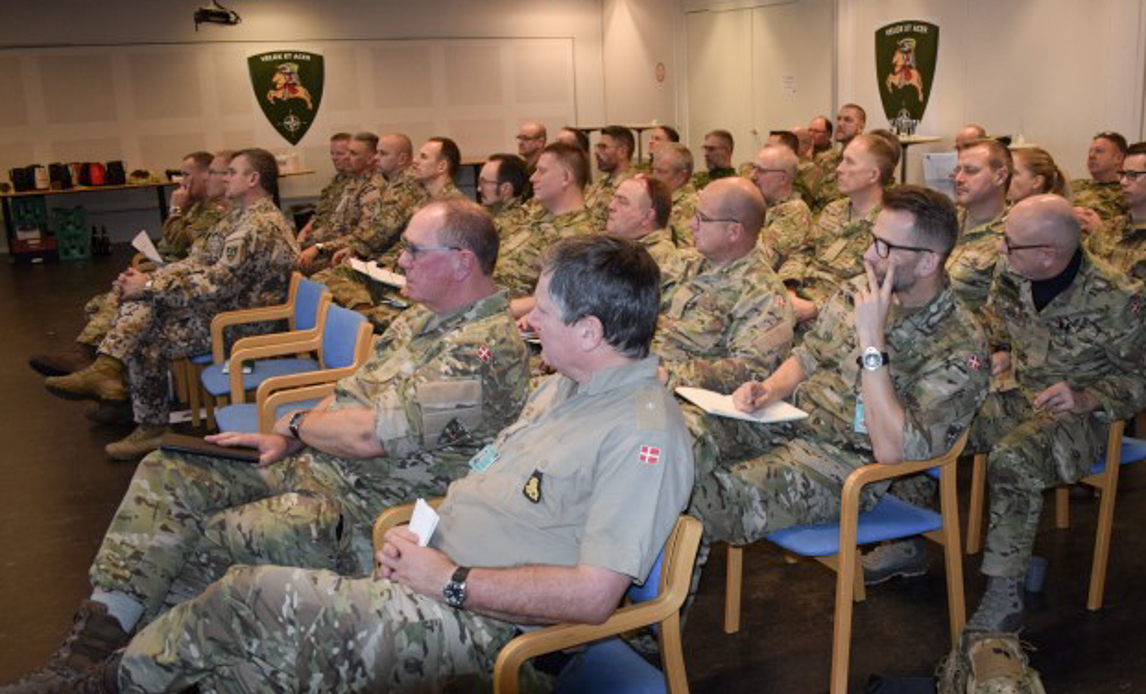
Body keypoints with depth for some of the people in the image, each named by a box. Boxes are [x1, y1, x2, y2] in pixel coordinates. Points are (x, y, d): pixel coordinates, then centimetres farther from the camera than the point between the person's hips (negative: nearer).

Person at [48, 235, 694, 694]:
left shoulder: (644, 431, -20)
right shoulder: (565, 387, 12)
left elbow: (593, 596, -25)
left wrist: (449, 581, -18)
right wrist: (420, 532, 2)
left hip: (484, 622, -9)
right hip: (436, 577, 9)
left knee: (250, 600, -12)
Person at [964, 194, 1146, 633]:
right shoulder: (1011, 276, -2)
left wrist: (1085, 399, -22)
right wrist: (998, 356, -2)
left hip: (1077, 413, -6)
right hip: (1015, 396, 6)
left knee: (1013, 460, -36)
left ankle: (1005, 598, -25)